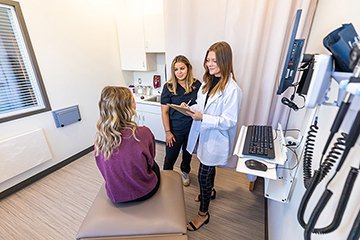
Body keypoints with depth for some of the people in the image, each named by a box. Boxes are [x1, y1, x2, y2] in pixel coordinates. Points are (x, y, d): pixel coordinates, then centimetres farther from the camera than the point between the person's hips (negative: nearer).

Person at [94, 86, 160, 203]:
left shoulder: (100, 137, -16)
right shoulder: (143, 133, -30)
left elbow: (106, 170, 1)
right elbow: (150, 161, -9)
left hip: (115, 196, 4)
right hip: (143, 193, -3)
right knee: (154, 166, 26)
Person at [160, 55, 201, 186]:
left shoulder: (197, 85, -6)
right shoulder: (168, 86, -11)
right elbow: (164, 112, -9)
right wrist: (168, 132, -10)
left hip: (192, 127, 3)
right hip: (175, 129, -2)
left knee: (188, 152, 24)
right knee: (170, 157, 9)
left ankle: (185, 172, 53)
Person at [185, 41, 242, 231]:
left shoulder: (232, 89, -21)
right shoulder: (207, 82, 3)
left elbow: (229, 121, -22)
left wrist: (202, 118, -28)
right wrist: (190, 108, -8)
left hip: (215, 140, -7)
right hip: (203, 135, 7)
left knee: (203, 175, 5)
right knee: (208, 169, 27)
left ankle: (203, 214, 30)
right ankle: (210, 190, 57)